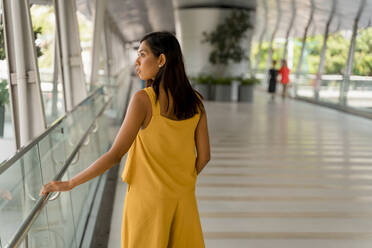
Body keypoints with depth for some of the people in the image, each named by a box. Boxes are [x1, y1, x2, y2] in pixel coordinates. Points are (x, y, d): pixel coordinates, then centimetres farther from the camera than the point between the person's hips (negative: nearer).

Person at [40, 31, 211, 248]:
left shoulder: (143, 100, -18)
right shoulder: (195, 101, -3)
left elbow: (115, 155, -18)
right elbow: (204, 156, 2)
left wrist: (69, 184, -11)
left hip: (148, 198, -4)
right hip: (184, 198, 5)